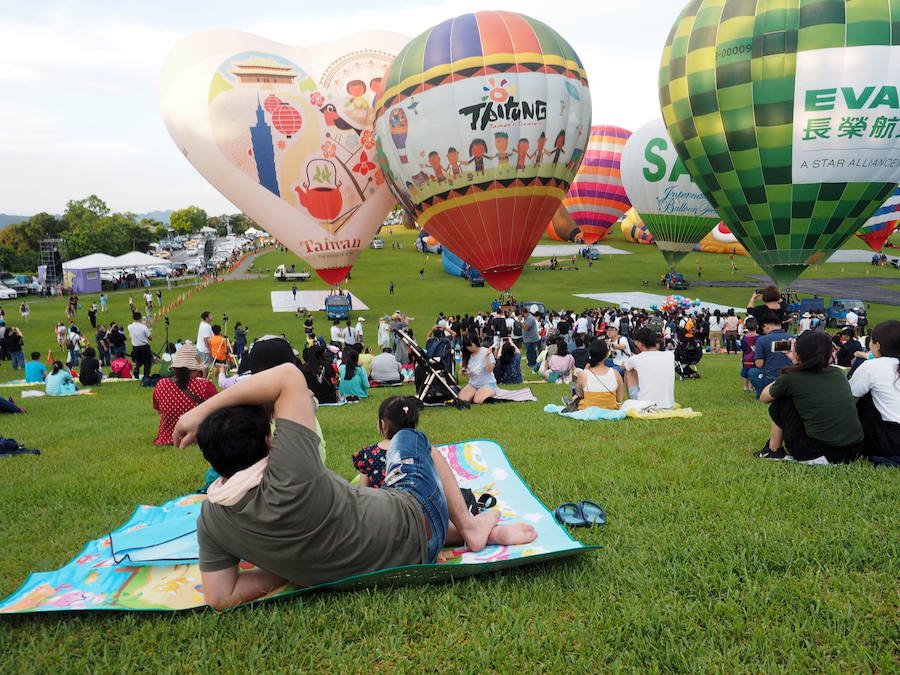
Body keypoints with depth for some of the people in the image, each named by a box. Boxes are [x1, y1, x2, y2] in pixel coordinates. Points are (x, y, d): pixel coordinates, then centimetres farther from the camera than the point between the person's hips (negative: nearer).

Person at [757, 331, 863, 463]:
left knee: (780, 402, 12)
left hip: (818, 453, -5)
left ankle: (773, 451, 19)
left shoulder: (791, 378, -6)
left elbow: (764, 397, 15)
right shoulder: (839, 373, 8)